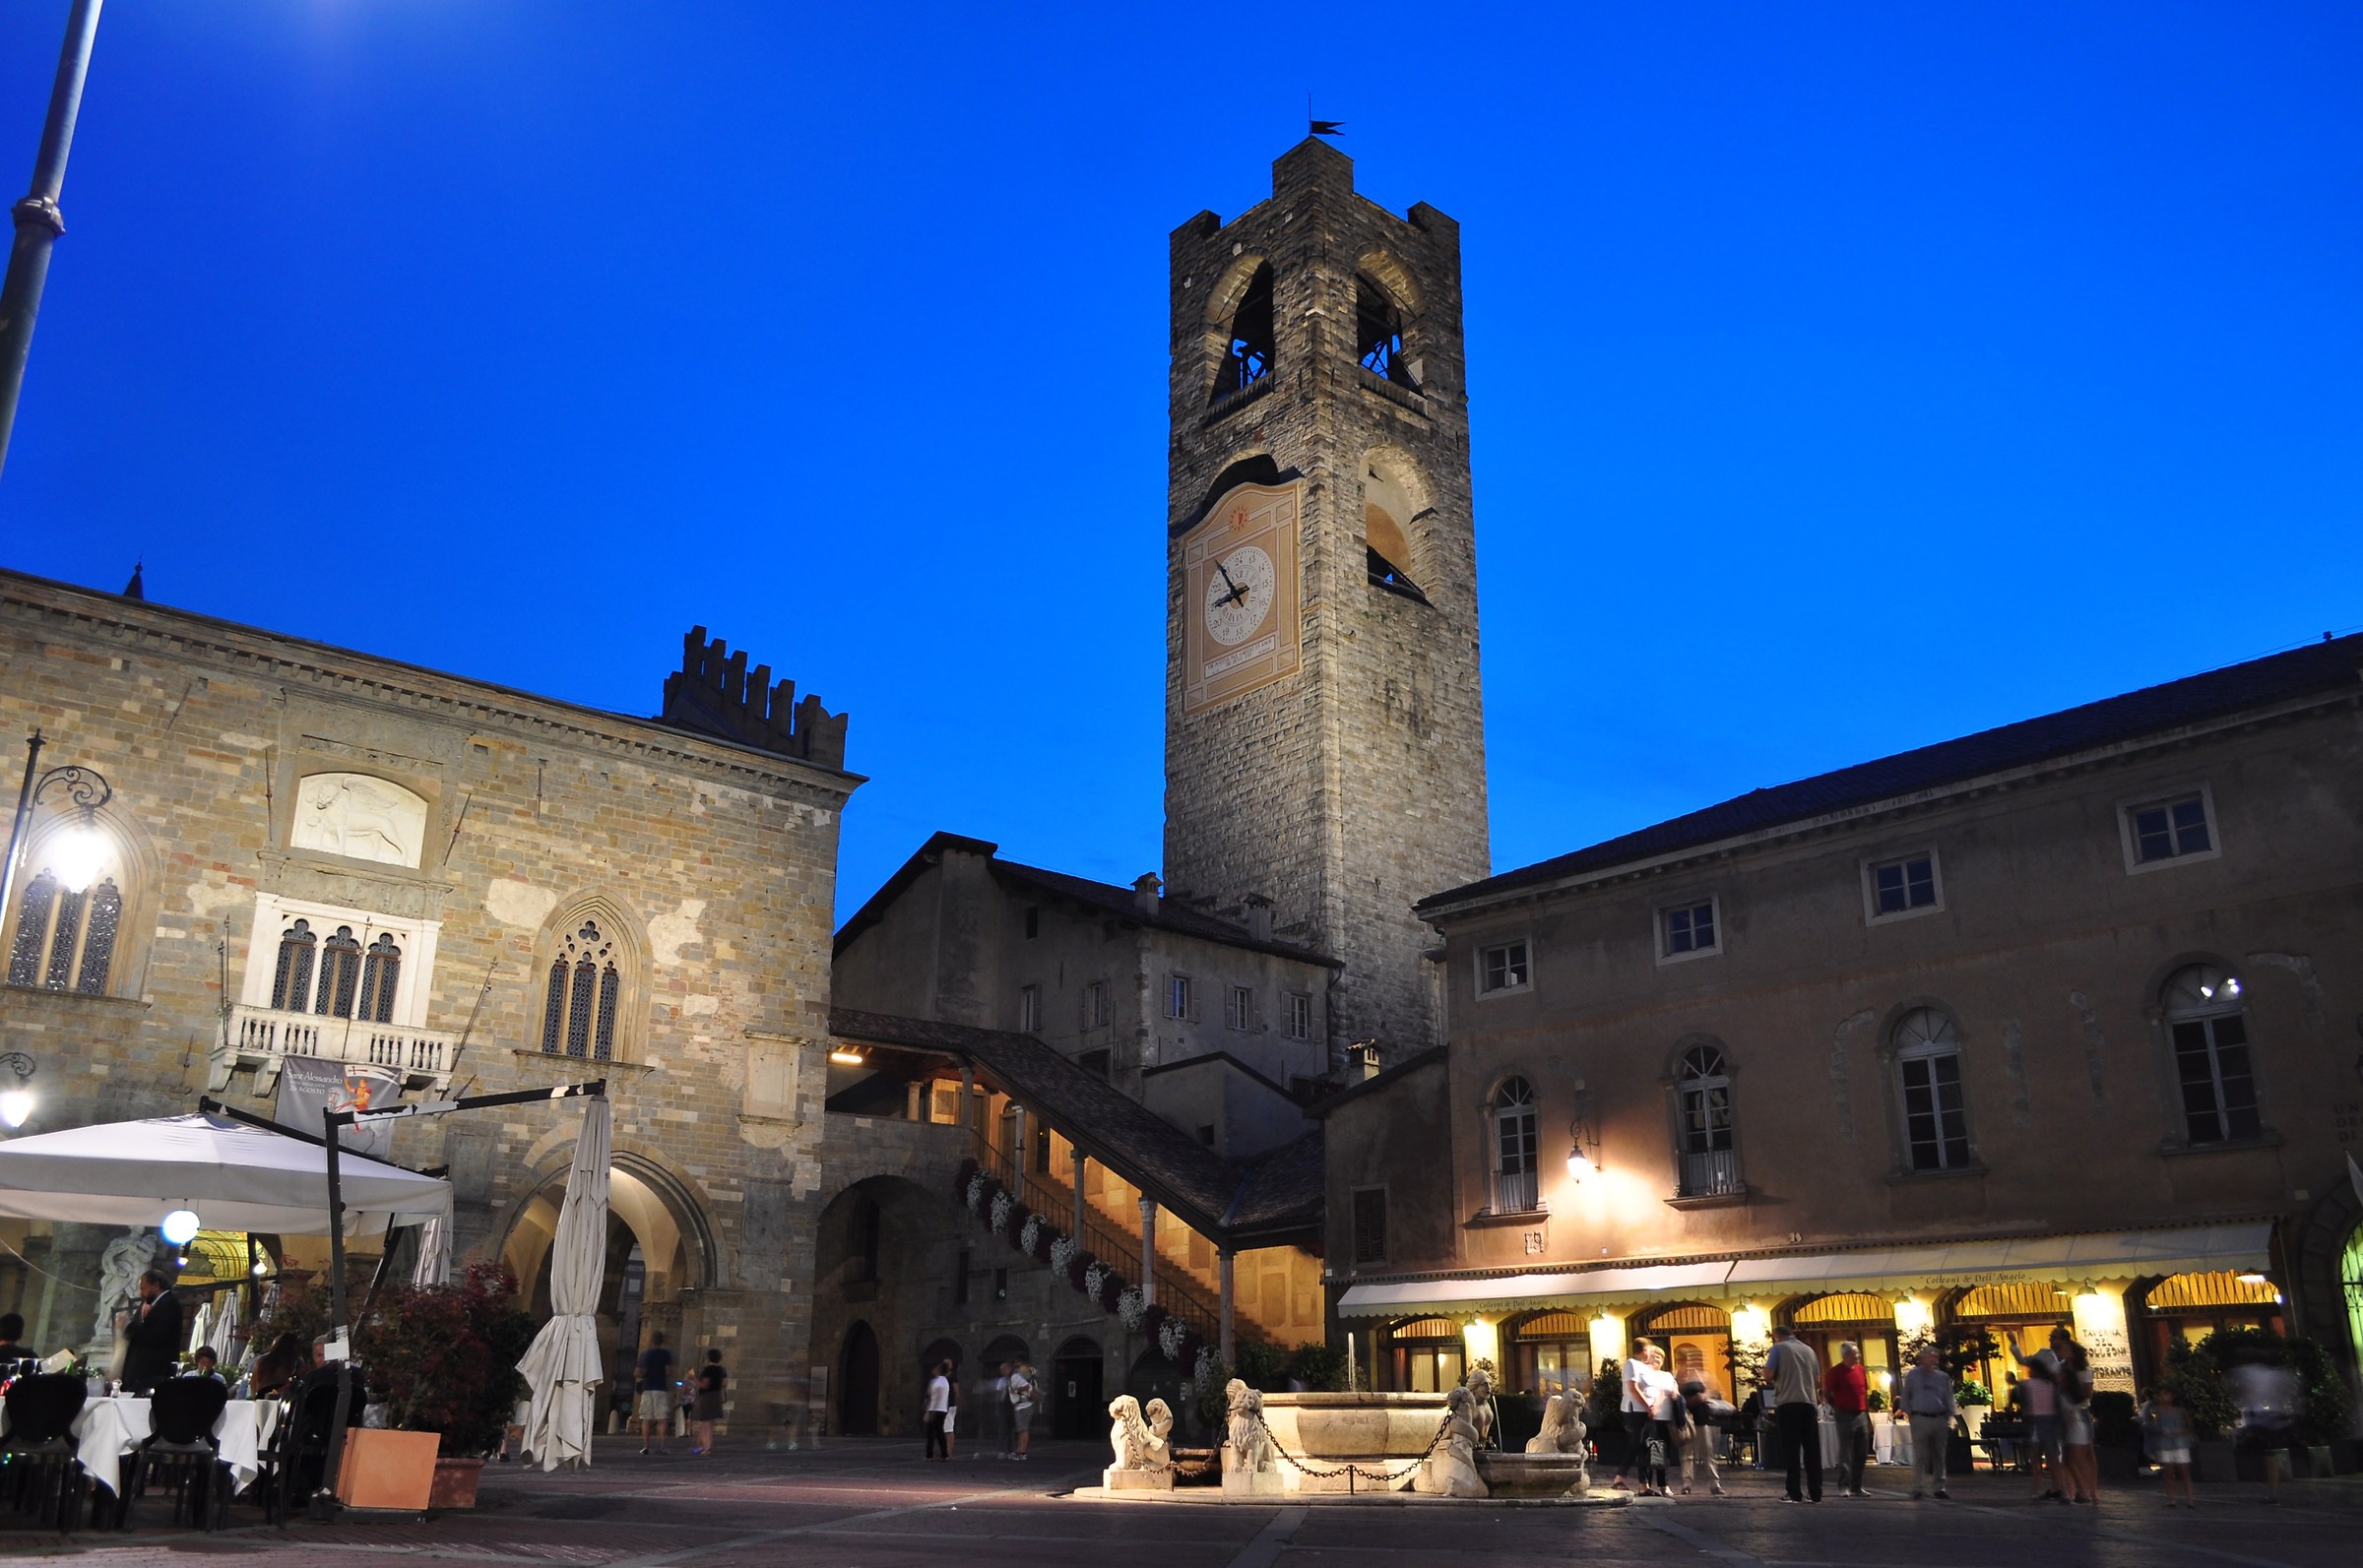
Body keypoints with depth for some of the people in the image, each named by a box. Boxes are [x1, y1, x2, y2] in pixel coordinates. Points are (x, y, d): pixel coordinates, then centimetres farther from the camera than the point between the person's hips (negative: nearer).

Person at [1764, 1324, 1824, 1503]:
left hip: (1788, 1403, -4)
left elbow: (1768, 1374, -7)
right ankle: (1815, 1493, 6)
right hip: (1809, 1403, 4)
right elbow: (1818, 1381, 18)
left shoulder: (1778, 1348, 1)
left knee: (1791, 1449, -3)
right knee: (1812, 1449, 6)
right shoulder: (1808, 1349, 16)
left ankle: (1794, 1494, -5)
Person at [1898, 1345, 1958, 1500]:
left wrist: (1950, 1417, 2)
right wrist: (1910, 1414, -2)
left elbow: (1949, 1399, 11)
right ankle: (1918, 1488, -5)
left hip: (1940, 1419, 3)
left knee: (1939, 1455, 10)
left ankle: (1939, 1487, 18)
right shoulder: (1912, 1375, 3)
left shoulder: (1942, 1377, 9)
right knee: (1920, 1455, -6)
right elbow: (1905, 1397, 6)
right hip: (1920, 1419, -3)